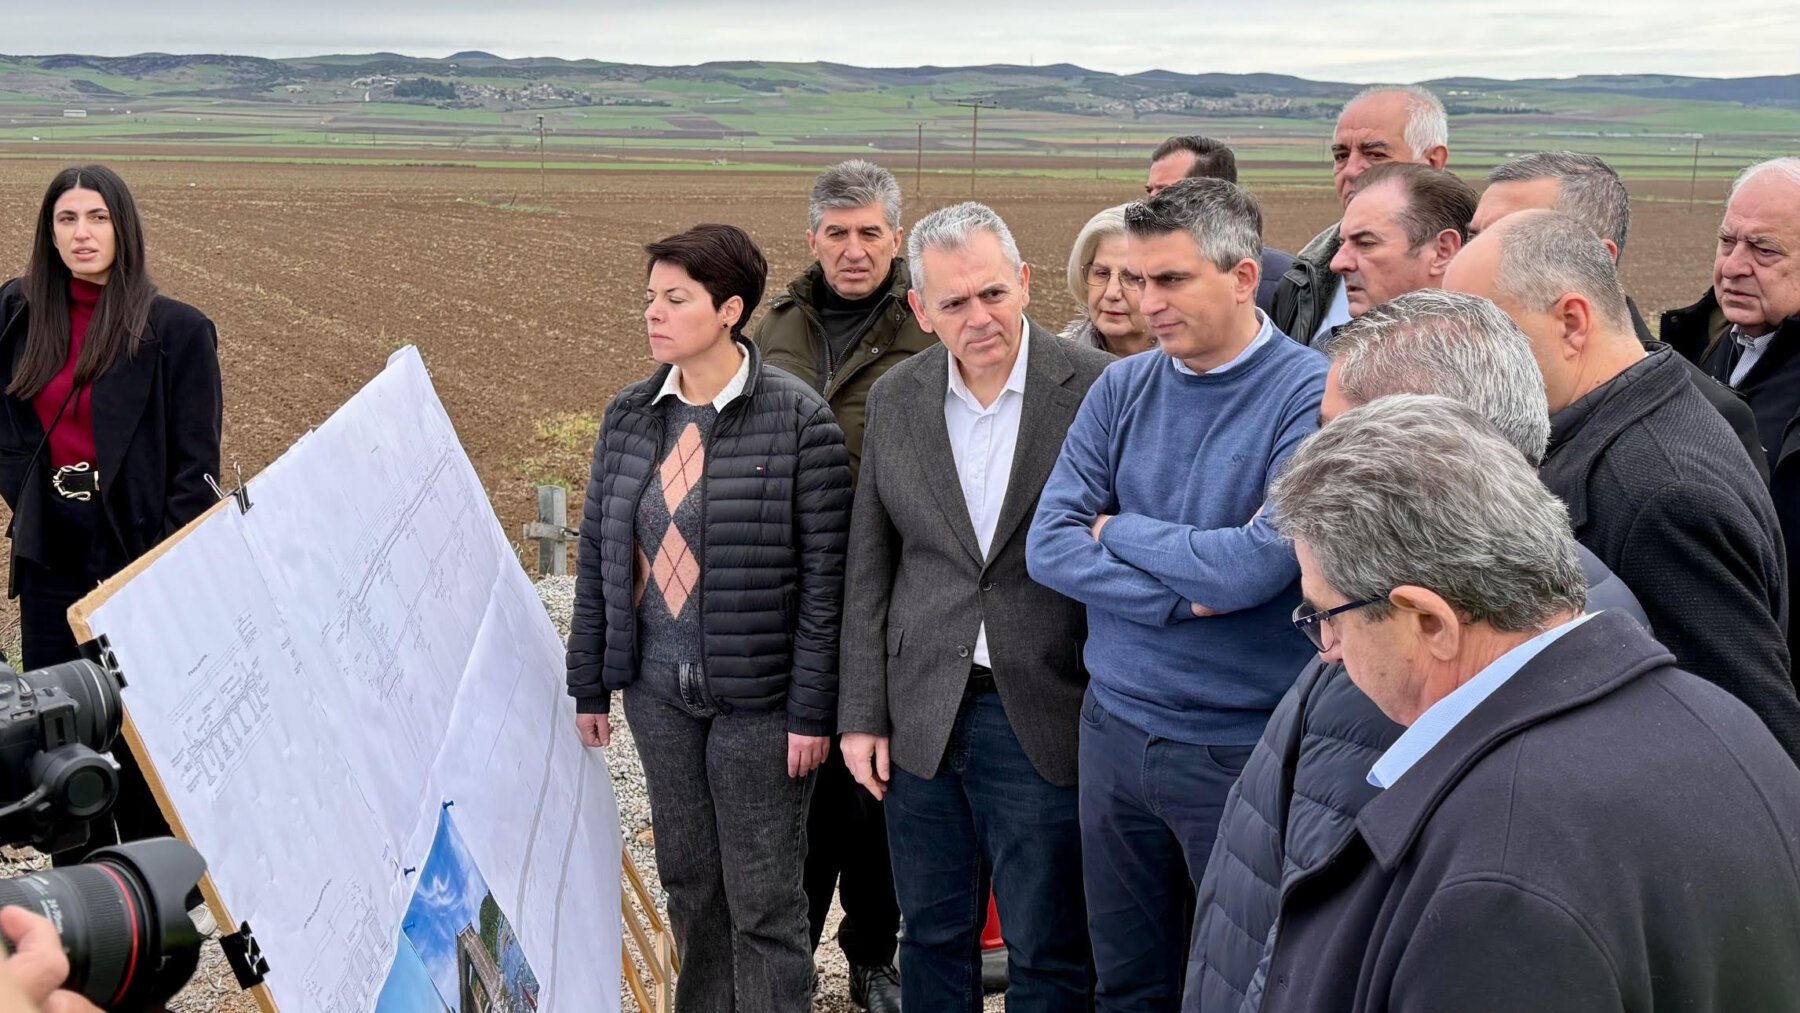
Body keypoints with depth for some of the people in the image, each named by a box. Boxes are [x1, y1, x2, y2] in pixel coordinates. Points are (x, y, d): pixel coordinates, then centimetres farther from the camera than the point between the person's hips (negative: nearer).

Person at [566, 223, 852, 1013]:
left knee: (763, 897, 4)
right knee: (688, 879, 16)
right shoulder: (629, 416, 5)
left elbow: (824, 576, -11)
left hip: (756, 697, -5)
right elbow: (597, 553, 10)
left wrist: (811, 710, -12)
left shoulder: (797, 420, -11)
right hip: (657, 688, 5)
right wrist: (589, 683, 9)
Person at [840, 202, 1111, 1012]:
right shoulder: (896, 399, 4)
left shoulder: (1101, 389, -9)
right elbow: (868, 571, 8)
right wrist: (862, 715, 5)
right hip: (922, 720, 4)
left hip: (1046, 722, -4)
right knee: (932, 939, 17)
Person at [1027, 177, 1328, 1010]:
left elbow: (1258, 564, -23)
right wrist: (1181, 594, -15)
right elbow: (1048, 546, -3)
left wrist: (1118, 532, -8)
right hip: (1117, 729, 5)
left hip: (1243, 748, -5)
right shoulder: (1121, 389, 4)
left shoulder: (1313, 394, -12)